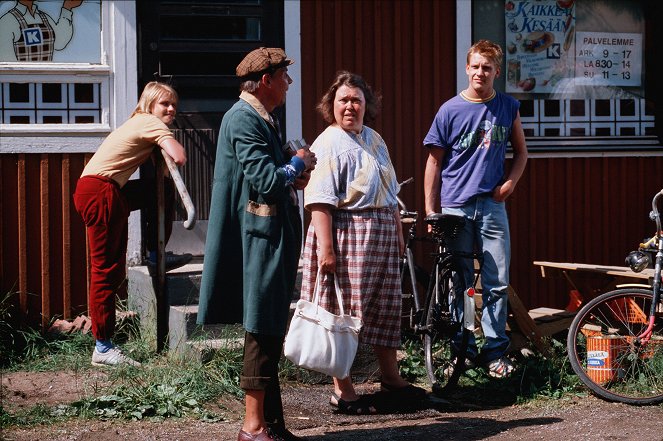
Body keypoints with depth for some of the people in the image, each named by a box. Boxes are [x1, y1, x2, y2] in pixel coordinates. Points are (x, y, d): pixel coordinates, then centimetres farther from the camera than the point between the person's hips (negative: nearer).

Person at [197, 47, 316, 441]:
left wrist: (293, 173, 5)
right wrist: (298, 164, -6)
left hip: (276, 235, 11)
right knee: (263, 332, -7)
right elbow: (265, 180, -22)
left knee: (270, 332, 13)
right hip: (261, 235, -11)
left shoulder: (264, 118, 18)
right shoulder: (244, 118, -14)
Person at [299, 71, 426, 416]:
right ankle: (342, 390, 3)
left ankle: (391, 378, 27)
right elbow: (319, 201, -17)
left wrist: (398, 232, 22)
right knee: (343, 313, -4)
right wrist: (325, 247, -24)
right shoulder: (328, 144, -10)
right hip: (346, 235, -8)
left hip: (382, 237, 8)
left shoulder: (374, 140, 16)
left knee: (386, 309, 14)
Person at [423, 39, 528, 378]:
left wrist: (510, 182, 0)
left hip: (492, 205, 1)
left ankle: (495, 351, 8)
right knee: (459, 284, 4)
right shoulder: (450, 110, 0)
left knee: (497, 284, -1)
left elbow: (521, 152, 19)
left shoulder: (508, 107, 6)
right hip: (455, 208, -1)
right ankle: (463, 351, 14)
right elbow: (434, 162, 3)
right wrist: (430, 211, 0)